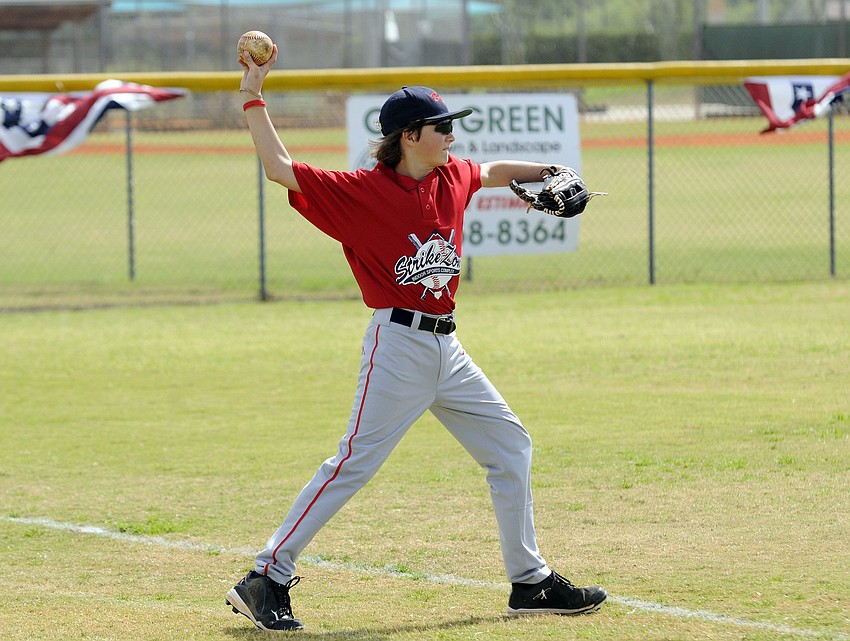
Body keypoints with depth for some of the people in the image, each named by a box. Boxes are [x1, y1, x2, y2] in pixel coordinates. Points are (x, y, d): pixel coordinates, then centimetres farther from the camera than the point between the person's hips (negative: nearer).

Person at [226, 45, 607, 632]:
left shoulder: (453, 178, 9)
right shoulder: (359, 191, -10)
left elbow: (493, 173, 32)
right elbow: (280, 169, -13)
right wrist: (254, 98, -11)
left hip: (447, 348, 8)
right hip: (398, 346, -8)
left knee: (510, 446, 11)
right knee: (356, 463, -12)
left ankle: (530, 582, 21)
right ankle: (266, 580, -8)